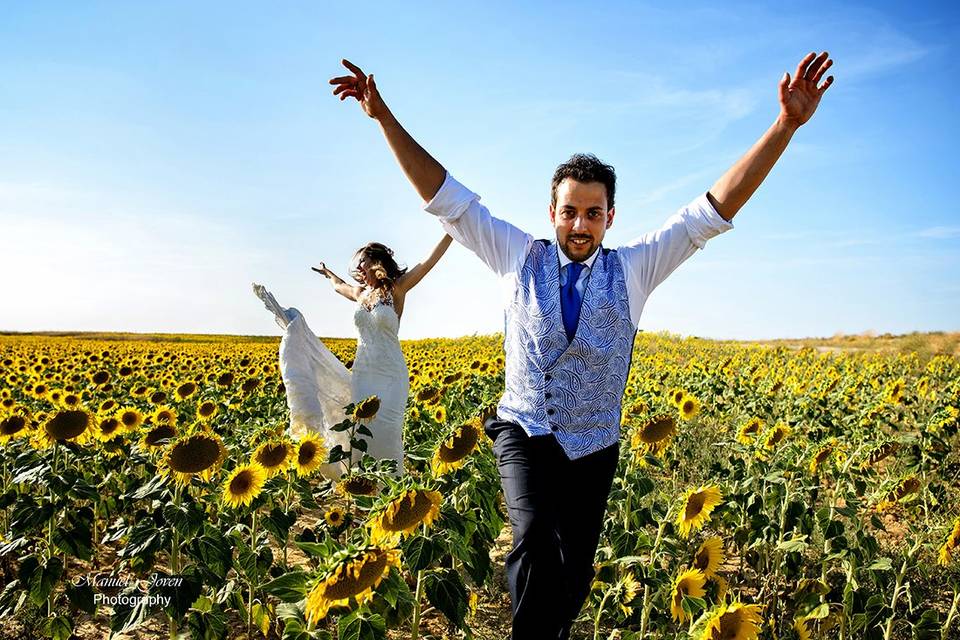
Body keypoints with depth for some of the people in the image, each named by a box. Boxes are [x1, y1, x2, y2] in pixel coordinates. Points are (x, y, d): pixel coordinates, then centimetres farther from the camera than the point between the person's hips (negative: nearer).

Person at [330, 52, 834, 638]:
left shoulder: (633, 269, 2)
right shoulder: (519, 257, 1)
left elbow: (715, 209, -4)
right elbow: (446, 197, 1)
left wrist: (787, 124, -12)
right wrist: (385, 117, -4)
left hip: (592, 448, 2)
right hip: (525, 435, -1)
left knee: (574, 576, 8)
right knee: (535, 543, -26)